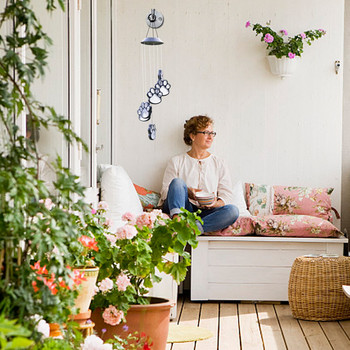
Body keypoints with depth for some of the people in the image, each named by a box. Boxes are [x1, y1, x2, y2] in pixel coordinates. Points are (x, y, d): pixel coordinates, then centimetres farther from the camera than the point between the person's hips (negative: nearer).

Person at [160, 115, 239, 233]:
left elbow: (226, 195, 11)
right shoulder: (177, 162, 15)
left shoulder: (219, 164, 21)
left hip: (206, 213, 1)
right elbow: (165, 192, 5)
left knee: (233, 210, -29)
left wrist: (216, 203, -13)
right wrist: (187, 192, -15)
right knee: (178, 181, -27)